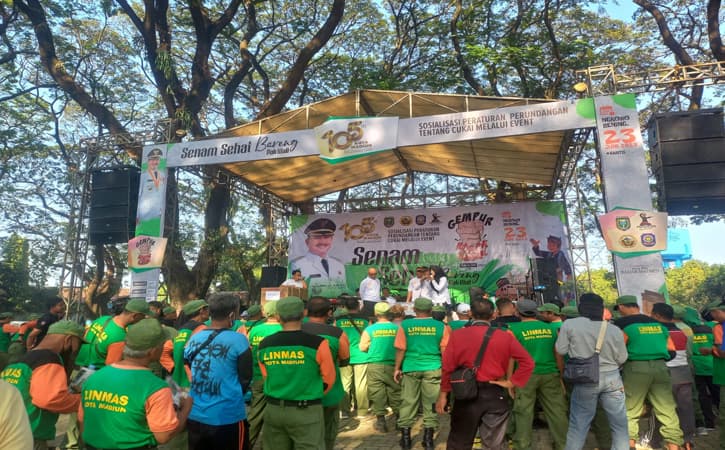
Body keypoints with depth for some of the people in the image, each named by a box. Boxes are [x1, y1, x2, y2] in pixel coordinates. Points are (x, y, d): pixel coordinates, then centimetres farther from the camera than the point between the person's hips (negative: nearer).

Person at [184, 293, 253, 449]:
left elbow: (187, 369, 13)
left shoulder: (194, 339, 1)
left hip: (195, 416, 5)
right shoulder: (238, 340, -14)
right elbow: (245, 379, -7)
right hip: (228, 418, -5)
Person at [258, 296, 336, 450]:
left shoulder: (264, 345, -3)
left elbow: (266, 377, 9)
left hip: (273, 409, 4)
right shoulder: (317, 342, -13)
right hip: (306, 411, -4)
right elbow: (328, 379, -2)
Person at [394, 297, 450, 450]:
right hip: (433, 369, 0)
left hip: (410, 368, 0)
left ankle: (405, 437, 17)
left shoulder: (405, 325, -2)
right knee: (431, 403, 10)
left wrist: (397, 368, 10)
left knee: (408, 402, 10)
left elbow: (400, 349, -1)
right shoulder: (441, 326, -2)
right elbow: (445, 351, 1)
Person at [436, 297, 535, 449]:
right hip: (495, 394, 1)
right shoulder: (505, 337, -5)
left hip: (466, 393, -1)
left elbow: (447, 367, -7)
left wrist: (443, 394, 1)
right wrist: (512, 382, 0)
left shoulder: (457, 335, -8)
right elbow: (528, 363, -7)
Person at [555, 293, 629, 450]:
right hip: (612, 378, 2)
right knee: (619, 424, 15)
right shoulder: (614, 329, -2)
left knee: (578, 424, 10)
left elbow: (561, 350, -3)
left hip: (586, 379, -1)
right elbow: (622, 359, 4)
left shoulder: (569, 324, -8)